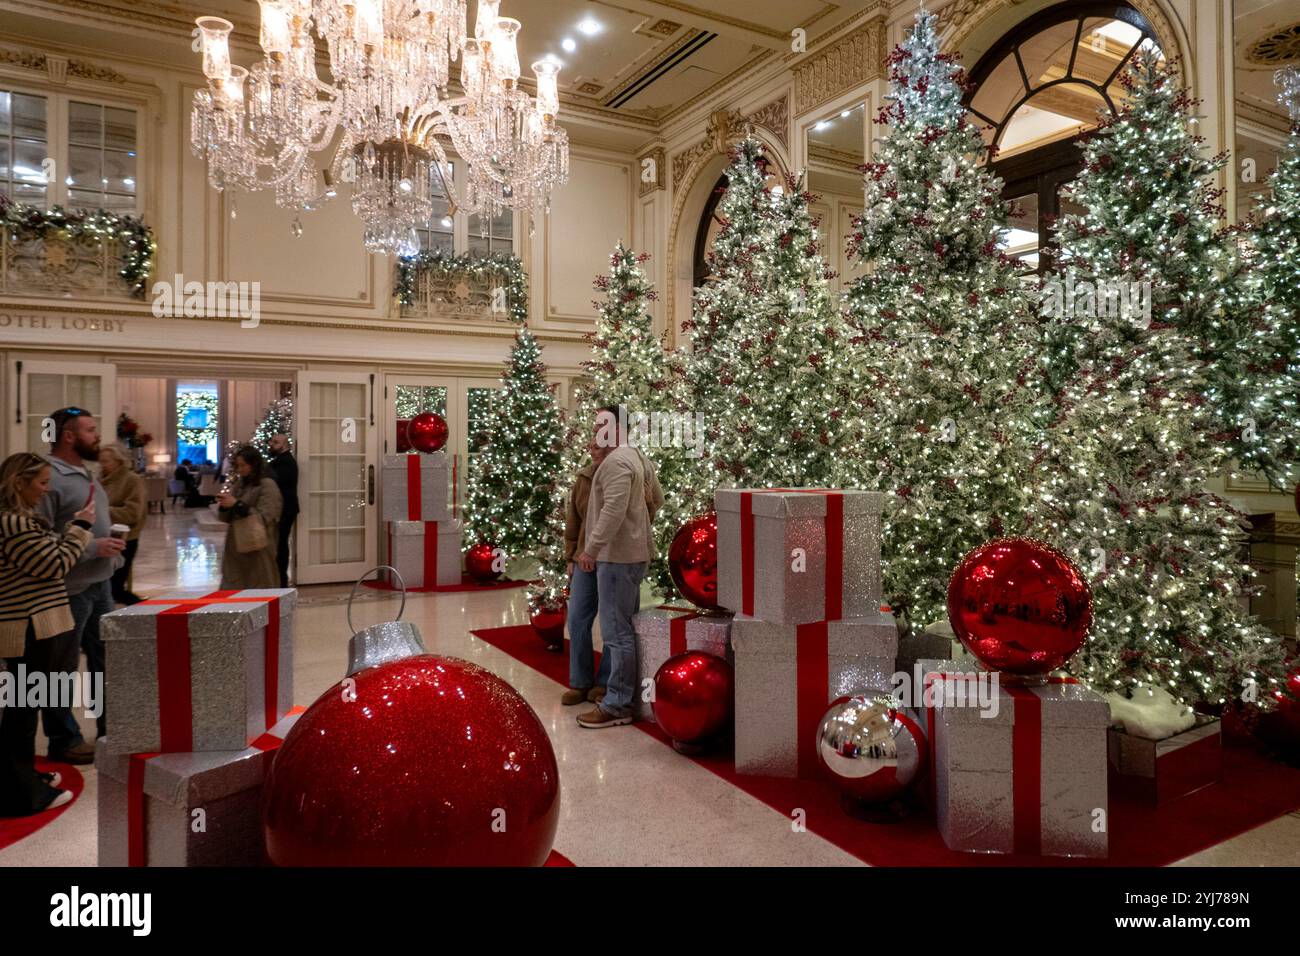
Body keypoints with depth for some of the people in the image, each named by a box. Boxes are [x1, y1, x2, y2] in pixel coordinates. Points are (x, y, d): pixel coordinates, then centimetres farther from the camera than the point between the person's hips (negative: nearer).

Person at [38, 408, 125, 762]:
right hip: (70, 589, -9)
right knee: (62, 668, 6)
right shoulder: (50, 477, -17)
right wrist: (91, 547, -21)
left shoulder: (85, 474, 13)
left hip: (100, 584, 9)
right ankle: (64, 740, 19)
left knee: (105, 659, 17)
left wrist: (112, 545, 10)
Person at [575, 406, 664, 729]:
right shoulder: (639, 458, 16)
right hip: (635, 553, 11)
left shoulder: (616, 462, -15)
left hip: (617, 556, -11)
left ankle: (617, 705, -2)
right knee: (627, 627, 16)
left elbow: (613, 510, -25)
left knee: (616, 632, -6)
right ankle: (630, 694, 25)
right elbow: (657, 499, 24)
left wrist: (591, 549, -24)